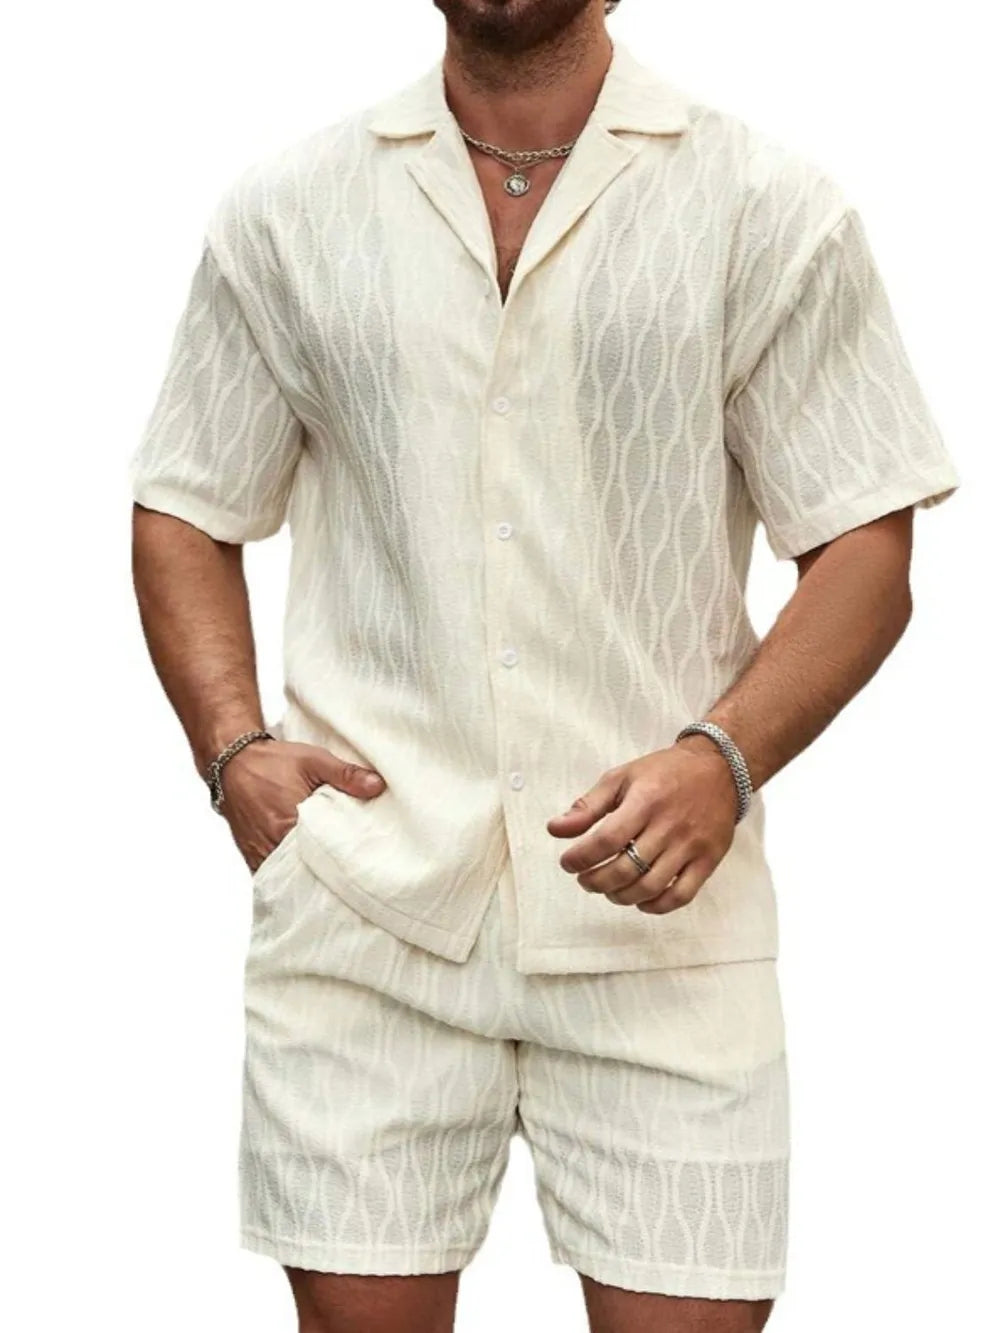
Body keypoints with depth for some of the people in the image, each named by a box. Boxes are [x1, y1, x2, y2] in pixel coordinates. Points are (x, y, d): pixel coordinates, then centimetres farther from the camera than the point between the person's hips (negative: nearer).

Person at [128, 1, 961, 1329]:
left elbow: (864, 545, 2)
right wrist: (234, 748, -2)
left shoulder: (774, 210, 4)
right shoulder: (285, 210, 10)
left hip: (659, 908, -1)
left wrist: (724, 760, -14)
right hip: (363, 904, 1)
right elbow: (185, 512, 15)